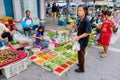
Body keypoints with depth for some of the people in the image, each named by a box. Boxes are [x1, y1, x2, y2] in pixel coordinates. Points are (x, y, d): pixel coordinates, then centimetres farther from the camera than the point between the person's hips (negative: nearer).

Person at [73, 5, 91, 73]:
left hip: (83, 41, -8)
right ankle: (80, 63, 46)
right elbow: (77, 28, 10)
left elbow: (88, 32, -25)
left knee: (81, 54, 6)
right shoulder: (80, 20, 2)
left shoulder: (86, 21, -23)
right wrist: (75, 23, -8)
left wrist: (78, 37, -24)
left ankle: (81, 69, 25)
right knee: (80, 54, 24)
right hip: (80, 40, 8)